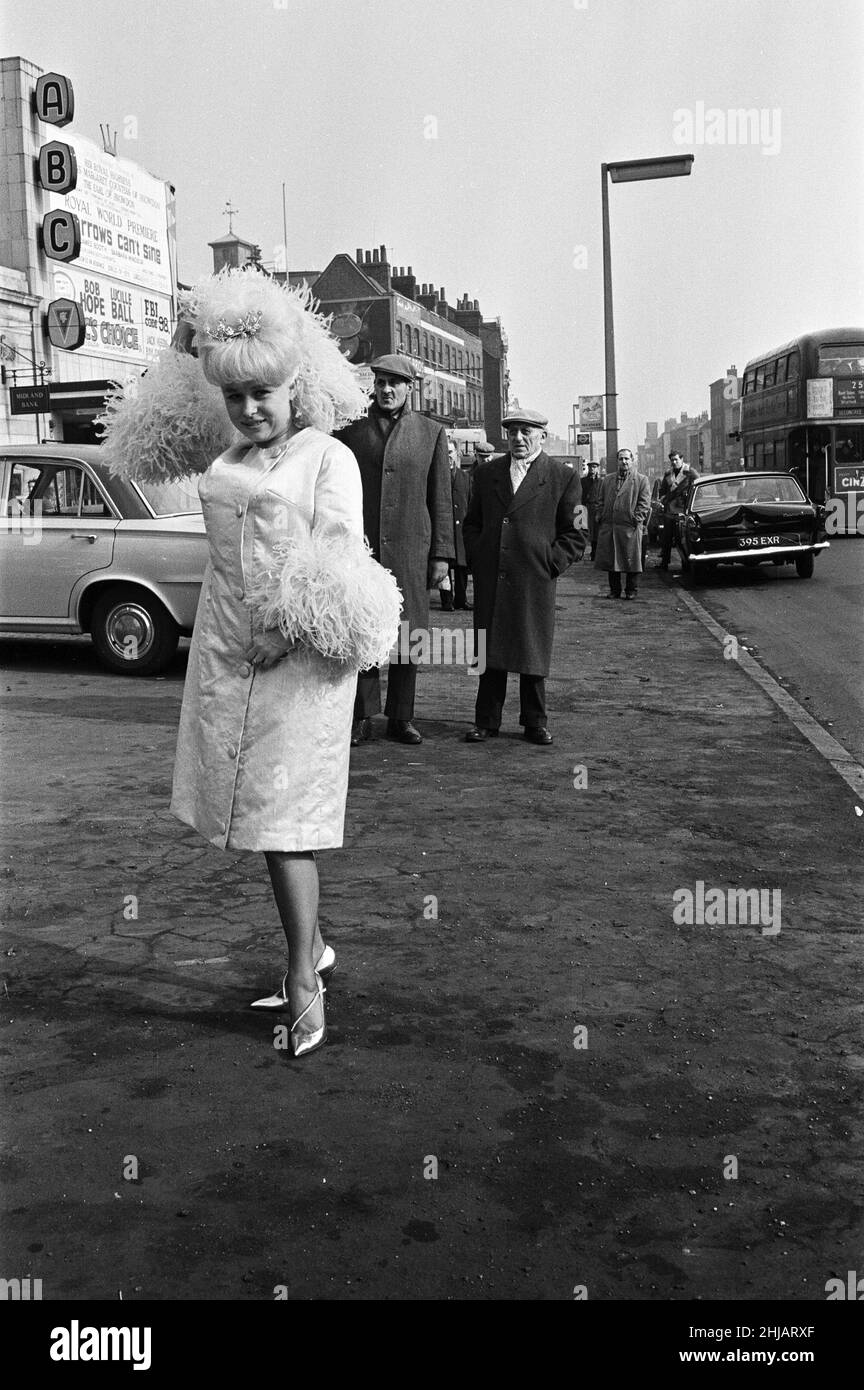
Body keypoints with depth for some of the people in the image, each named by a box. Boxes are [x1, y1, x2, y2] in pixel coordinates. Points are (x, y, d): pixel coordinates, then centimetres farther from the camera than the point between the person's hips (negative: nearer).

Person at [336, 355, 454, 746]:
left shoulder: (431, 432, 9)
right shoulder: (350, 430, 9)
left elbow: (441, 499, 8)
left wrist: (441, 554, 2)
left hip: (409, 549, 0)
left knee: (406, 634, 3)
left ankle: (401, 718, 13)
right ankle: (362, 717, 9)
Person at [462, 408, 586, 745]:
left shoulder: (563, 477, 3)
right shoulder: (486, 472, 13)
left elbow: (574, 533, 3)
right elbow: (471, 523, 18)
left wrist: (551, 565, -6)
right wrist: (476, 560, 6)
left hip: (535, 581, -2)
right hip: (489, 580, 2)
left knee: (533, 653, 4)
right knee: (490, 652, 5)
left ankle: (534, 723, 16)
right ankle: (486, 721, 13)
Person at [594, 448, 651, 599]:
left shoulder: (641, 480, 4)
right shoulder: (607, 479, 17)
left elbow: (644, 503, -2)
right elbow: (602, 501, 18)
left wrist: (636, 520, -11)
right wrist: (602, 517, 6)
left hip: (630, 528, -4)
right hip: (608, 527, 4)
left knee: (631, 560, 0)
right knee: (610, 559, 6)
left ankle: (632, 590, 10)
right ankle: (614, 590, 16)